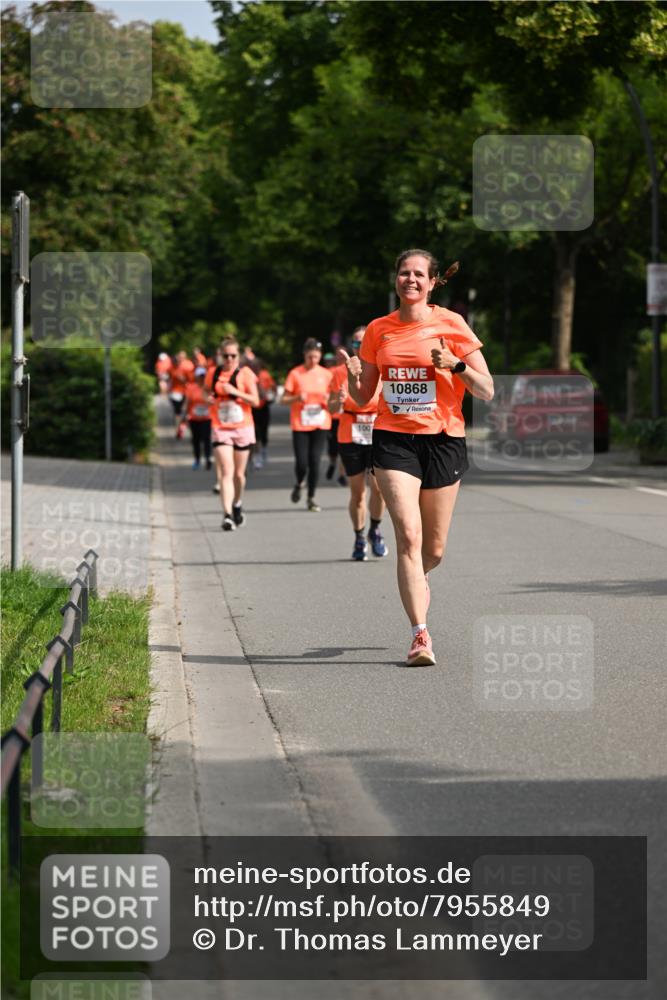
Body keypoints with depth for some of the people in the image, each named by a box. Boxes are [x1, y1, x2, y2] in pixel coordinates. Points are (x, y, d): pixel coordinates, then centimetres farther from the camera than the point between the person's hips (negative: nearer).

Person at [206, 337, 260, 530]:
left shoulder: (245, 373, -3)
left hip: (243, 428, 0)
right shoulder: (213, 373, 5)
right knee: (226, 473, -13)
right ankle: (227, 515, -20)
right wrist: (208, 399, -1)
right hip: (220, 429, 0)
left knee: (239, 474, 10)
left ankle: (237, 504, 38)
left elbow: (255, 401, -8)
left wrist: (235, 392, -21)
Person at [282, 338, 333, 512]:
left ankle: (311, 497, 9)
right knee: (302, 462, -8)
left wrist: (328, 399, -7)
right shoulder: (295, 374, -1)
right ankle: (299, 483, 25)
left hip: (320, 424, 2)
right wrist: (297, 398, -18)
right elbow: (284, 400, 1)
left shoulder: (326, 375, 6)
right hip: (300, 424, -2)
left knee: (315, 461, -3)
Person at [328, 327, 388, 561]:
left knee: (379, 486, -13)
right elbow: (331, 408, 4)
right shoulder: (341, 372, 3)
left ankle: (375, 530, 11)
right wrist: (339, 401, -18)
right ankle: (359, 538, 18)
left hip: (378, 436, -1)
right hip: (350, 438, 1)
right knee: (357, 491, 3)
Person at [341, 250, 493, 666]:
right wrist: (354, 376, -9)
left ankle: (417, 581, 44)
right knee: (409, 535, -17)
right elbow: (363, 397, 13)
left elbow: (487, 391, -1)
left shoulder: (450, 324, 0)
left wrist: (456, 365, -19)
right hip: (394, 440, 0)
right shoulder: (379, 330, 7)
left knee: (434, 549, 7)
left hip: (443, 440, 0)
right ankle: (421, 635, -18)